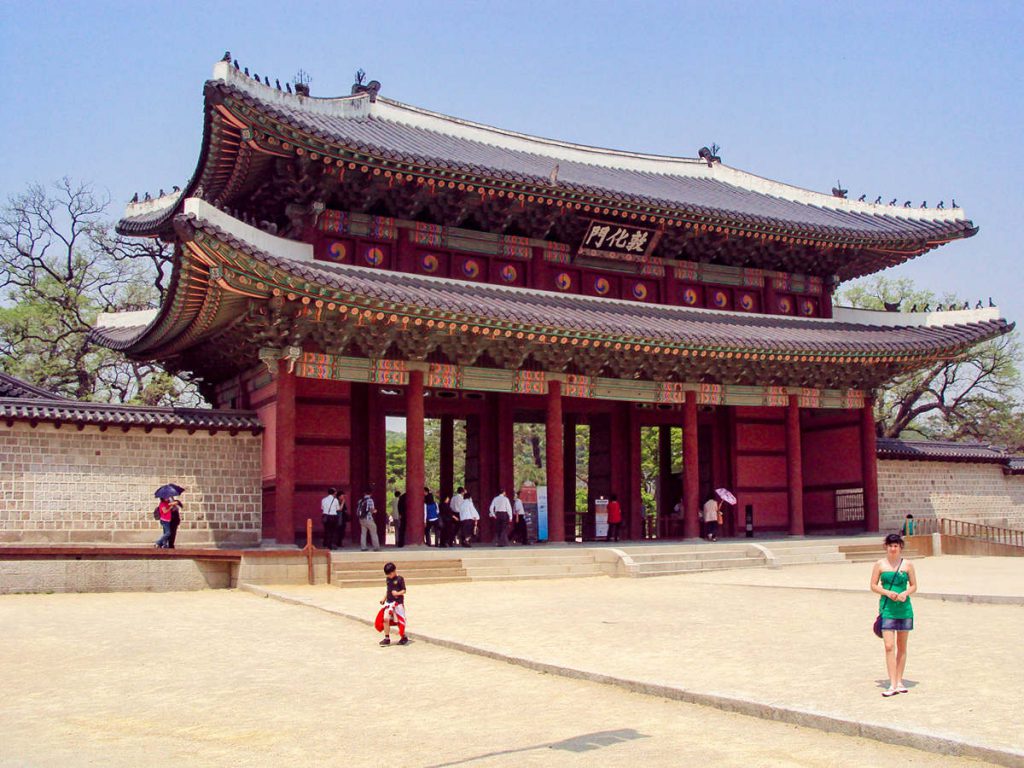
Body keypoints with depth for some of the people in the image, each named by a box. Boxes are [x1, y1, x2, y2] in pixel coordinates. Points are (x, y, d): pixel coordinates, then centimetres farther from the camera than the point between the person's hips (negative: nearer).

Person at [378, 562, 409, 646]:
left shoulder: (399, 579, -9)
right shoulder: (388, 579, 10)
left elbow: (404, 590, -8)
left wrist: (398, 593, -25)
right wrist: (384, 599, 13)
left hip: (398, 602, -5)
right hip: (389, 602, 5)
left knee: (399, 621, 1)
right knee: (386, 619, -9)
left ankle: (404, 637, 21)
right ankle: (387, 638, 1)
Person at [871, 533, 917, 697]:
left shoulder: (907, 565, 3)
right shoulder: (880, 564, 1)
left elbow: (914, 586, 9)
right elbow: (873, 585, 3)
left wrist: (905, 593, -11)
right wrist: (887, 592, -13)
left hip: (904, 608, 2)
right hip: (887, 608, -1)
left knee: (902, 647, 9)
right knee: (889, 646, -9)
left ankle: (899, 681, 21)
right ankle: (892, 684, -7)